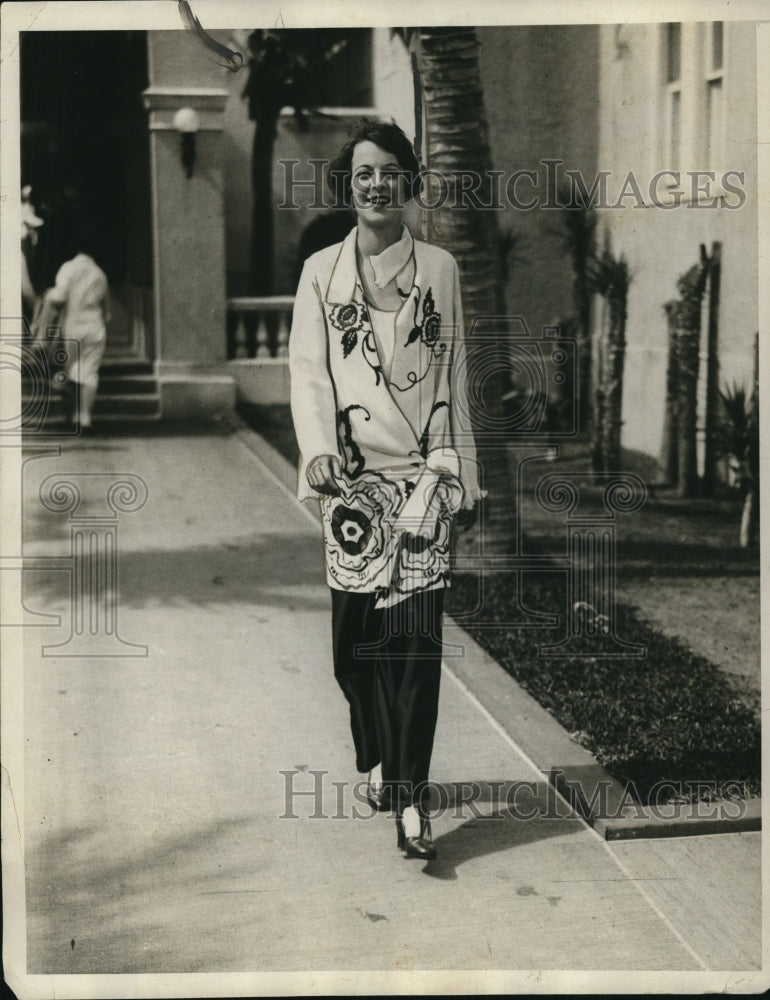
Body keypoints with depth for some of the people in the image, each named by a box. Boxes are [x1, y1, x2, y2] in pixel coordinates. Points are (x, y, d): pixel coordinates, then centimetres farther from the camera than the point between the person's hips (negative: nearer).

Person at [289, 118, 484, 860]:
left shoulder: (439, 269, 10)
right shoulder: (322, 272, 8)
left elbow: (455, 378, 12)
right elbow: (307, 371, 3)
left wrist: (464, 476, 11)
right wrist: (317, 449, -14)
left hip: (424, 471, 0)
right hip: (353, 474, 1)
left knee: (416, 634, -9)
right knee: (358, 628, 4)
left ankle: (409, 798, -9)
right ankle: (377, 759, 26)